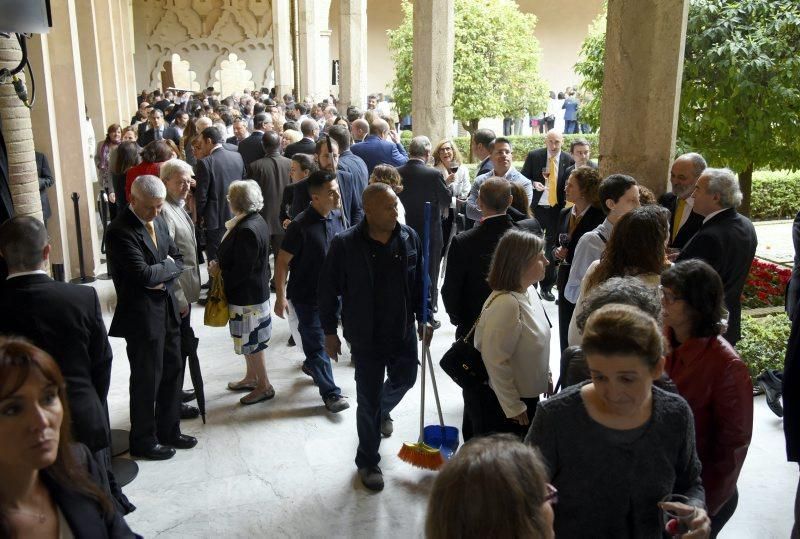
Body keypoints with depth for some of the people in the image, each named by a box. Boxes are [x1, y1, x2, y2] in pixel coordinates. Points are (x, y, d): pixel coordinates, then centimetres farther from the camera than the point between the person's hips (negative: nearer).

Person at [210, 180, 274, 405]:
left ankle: (264, 386, 16)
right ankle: (252, 377, 37)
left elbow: (242, 271, -26)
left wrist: (219, 271, -11)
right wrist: (221, 265, 4)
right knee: (249, 340, 22)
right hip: (256, 291, 10)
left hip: (246, 296, -10)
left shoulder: (245, 230, -27)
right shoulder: (258, 221, 3)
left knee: (250, 342, 4)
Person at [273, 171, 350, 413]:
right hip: (307, 296, -6)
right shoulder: (301, 225, -21)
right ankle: (330, 393, 10)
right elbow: (282, 262, -16)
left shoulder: (336, 218, -1)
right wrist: (280, 297, -16)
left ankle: (311, 365, 49)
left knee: (325, 338, 22)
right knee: (317, 344, 2)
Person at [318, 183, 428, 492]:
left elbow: (420, 281, 7)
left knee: (405, 379, 23)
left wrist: (423, 316, 6)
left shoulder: (409, 237, -6)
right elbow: (328, 290, -8)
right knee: (368, 400, 5)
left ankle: (383, 411, 58)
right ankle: (367, 462, 25)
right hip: (366, 336, -4)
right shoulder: (345, 244, -17)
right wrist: (330, 331, -5)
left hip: (403, 331, 4)